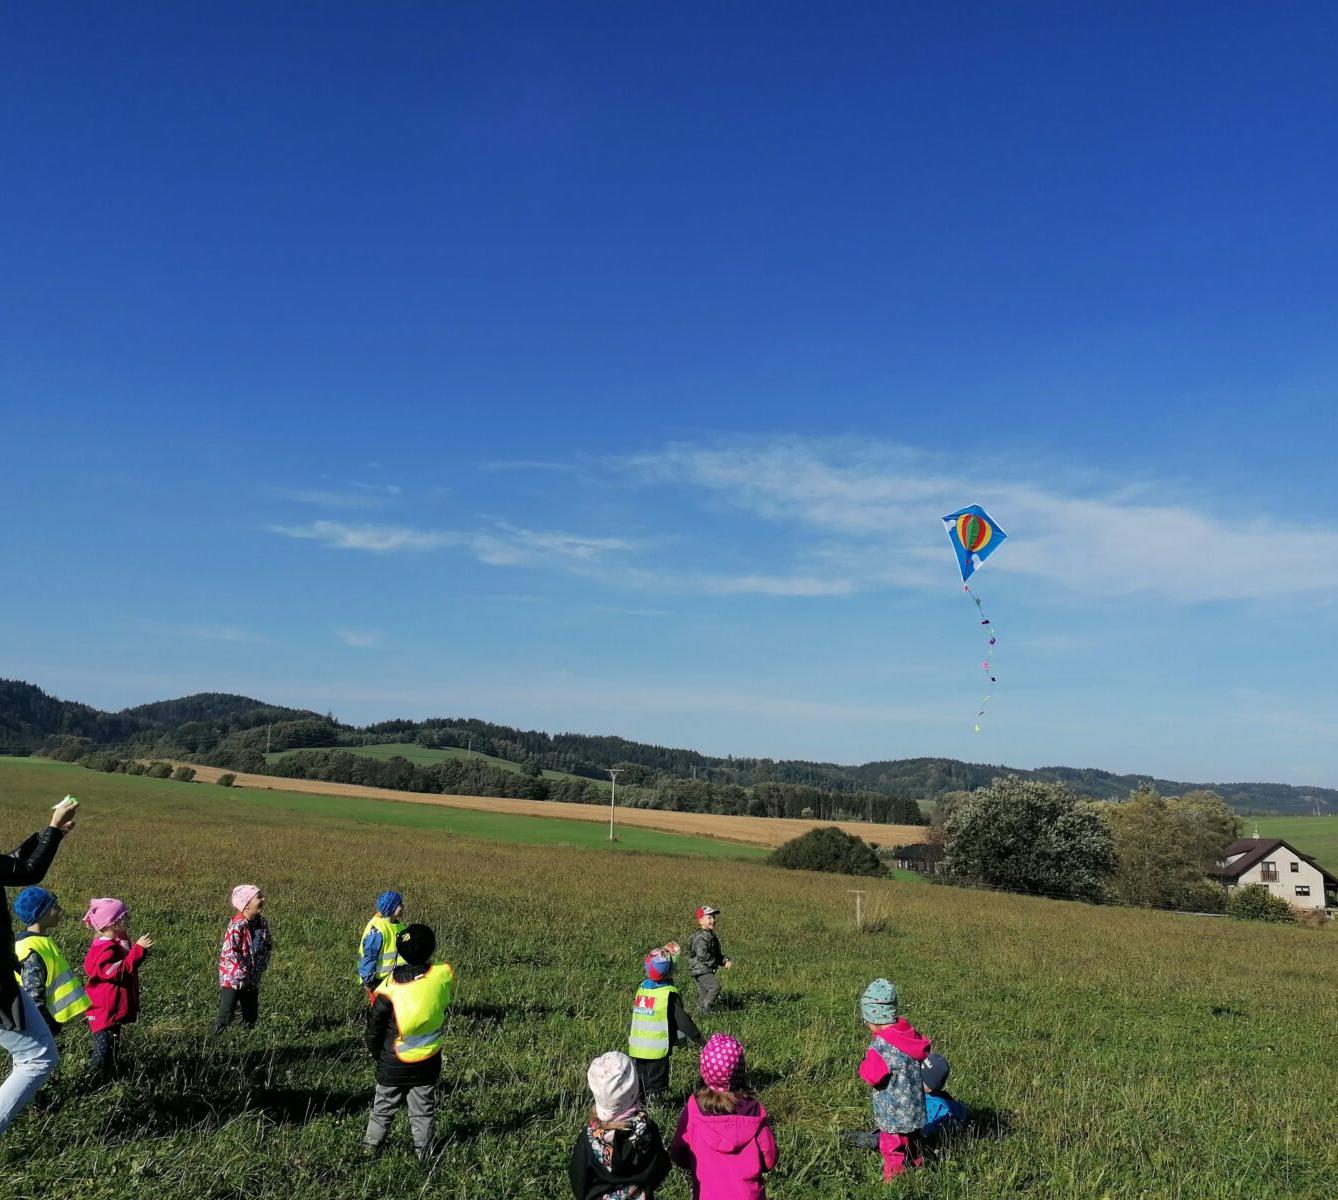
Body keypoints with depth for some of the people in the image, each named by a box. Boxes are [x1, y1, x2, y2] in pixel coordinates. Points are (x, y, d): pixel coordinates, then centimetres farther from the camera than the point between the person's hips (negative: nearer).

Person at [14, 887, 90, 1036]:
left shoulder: (41, 941, 8)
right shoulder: (30, 951, -23)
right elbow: (34, 998, -23)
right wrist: (50, 1026, -21)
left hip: (50, 1020, 10)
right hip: (43, 1026, -10)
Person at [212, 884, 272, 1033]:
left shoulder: (262, 923, 1)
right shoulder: (237, 926, -22)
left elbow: (268, 945, 10)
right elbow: (229, 952, -25)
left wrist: (261, 967, -3)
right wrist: (244, 972, -21)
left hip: (252, 980, 7)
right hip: (233, 977, -7)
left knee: (251, 1017, 13)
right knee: (225, 1017, -6)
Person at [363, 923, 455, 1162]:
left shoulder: (390, 986, -20)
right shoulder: (444, 975, -19)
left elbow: (375, 1023, -9)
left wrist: (373, 1049, 10)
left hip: (393, 1061, -1)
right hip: (428, 1061, 1)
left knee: (384, 1105, 21)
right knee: (424, 1107, 17)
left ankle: (372, 1144, 33)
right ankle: (423, 1151, 23)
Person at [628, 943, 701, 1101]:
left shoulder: (641, 988, 3)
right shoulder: (669, 994, -16)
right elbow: (682, 1020, -13)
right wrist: (698, 1037, -3)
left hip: (636, 1048, 6)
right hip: (657, 1050, -5)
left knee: (638, 1083, 18)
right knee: (655, 1086, 6)